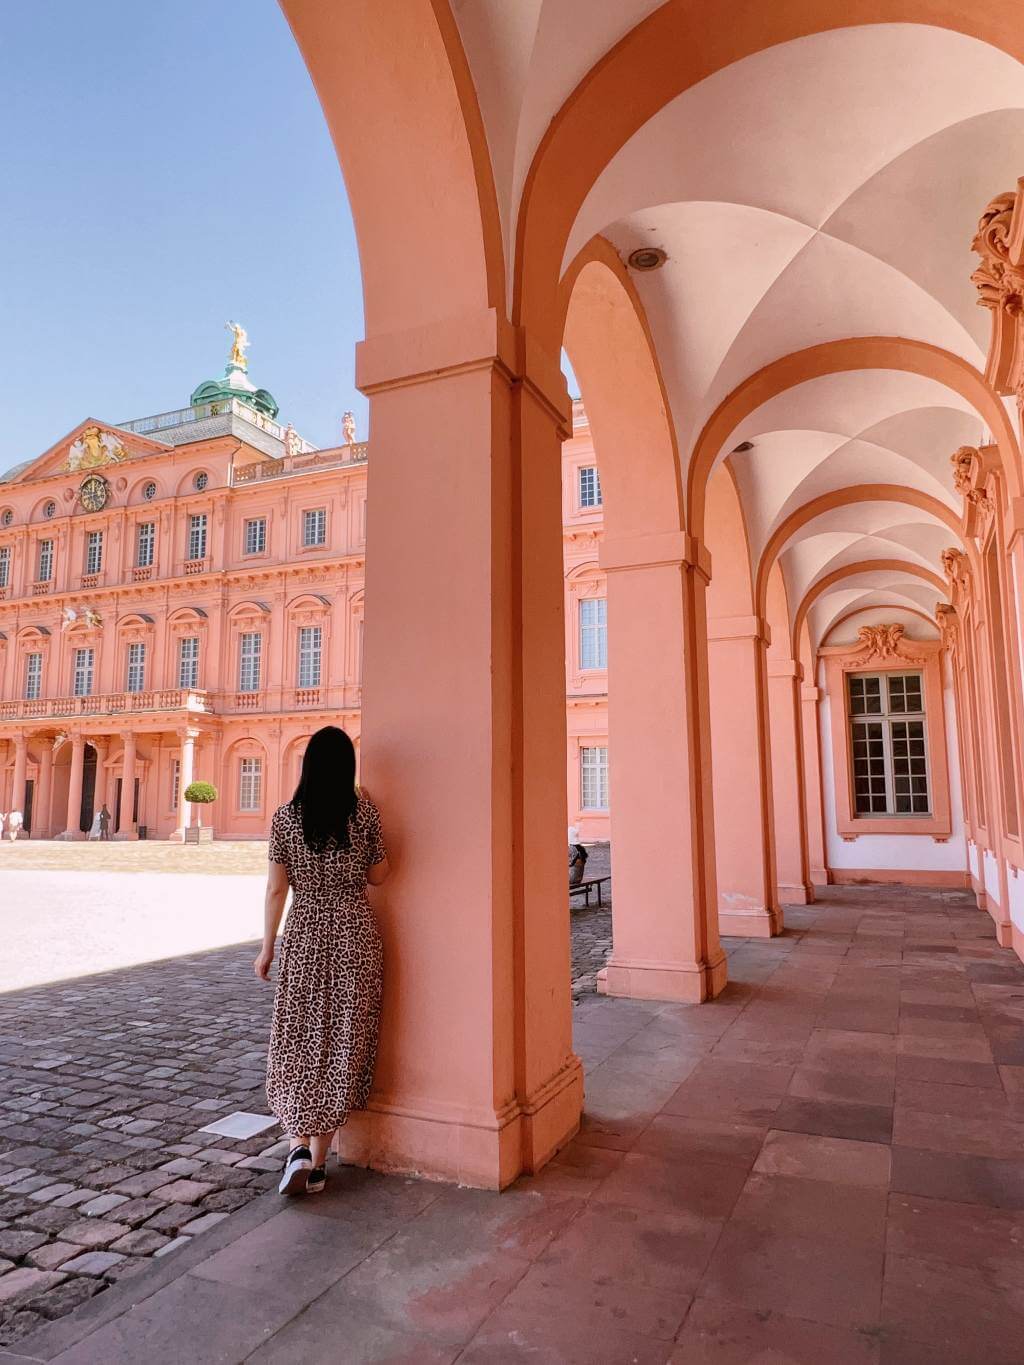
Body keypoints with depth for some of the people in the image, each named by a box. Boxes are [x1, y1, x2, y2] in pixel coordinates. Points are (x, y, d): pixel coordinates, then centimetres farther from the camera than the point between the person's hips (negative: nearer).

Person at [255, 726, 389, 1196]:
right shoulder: (365, 812, -6)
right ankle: (318, 1162, 17)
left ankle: (299, 1148, 0)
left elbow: (276, 889, -3)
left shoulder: (285, 817, -4)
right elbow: (378, 875, 4)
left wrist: (267, 948, 6)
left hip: (304, 933, 0)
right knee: (343, 1043, 9)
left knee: (298, 1044, 13)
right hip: (355, 932, 0)